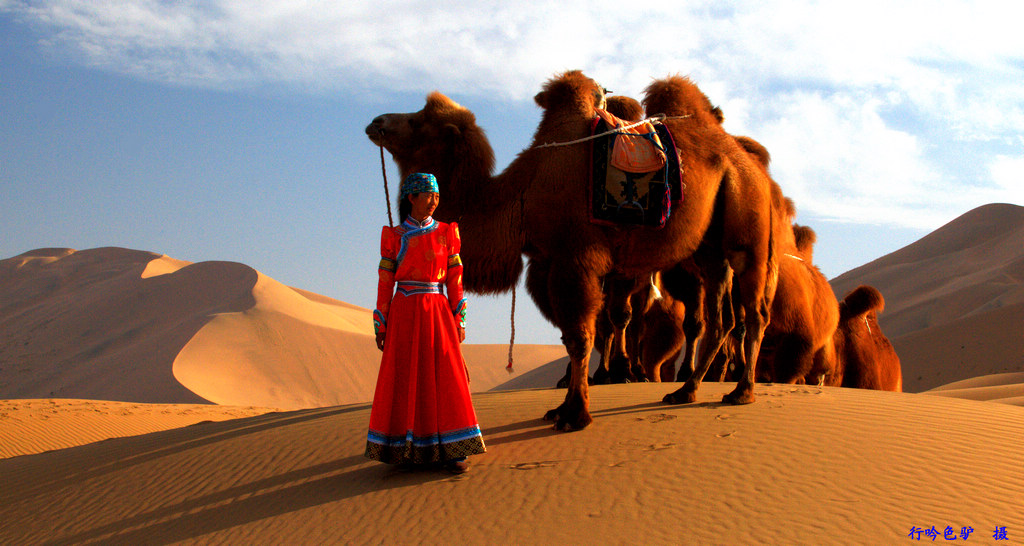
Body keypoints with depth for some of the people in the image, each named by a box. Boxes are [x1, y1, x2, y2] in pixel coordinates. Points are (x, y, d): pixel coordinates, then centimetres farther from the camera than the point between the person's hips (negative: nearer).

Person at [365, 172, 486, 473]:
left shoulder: (446, 232, 6)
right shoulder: (393, 237, 3)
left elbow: (454, 277, 6)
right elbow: (385, 282, 3)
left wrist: (459, 320, 0)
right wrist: (381, 326, 1)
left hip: (437, 313, 1)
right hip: (404, 314, 0)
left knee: (445, 377, -4)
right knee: (404, 379, 1)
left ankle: (453, 449, 0)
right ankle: (407, 448, 11)